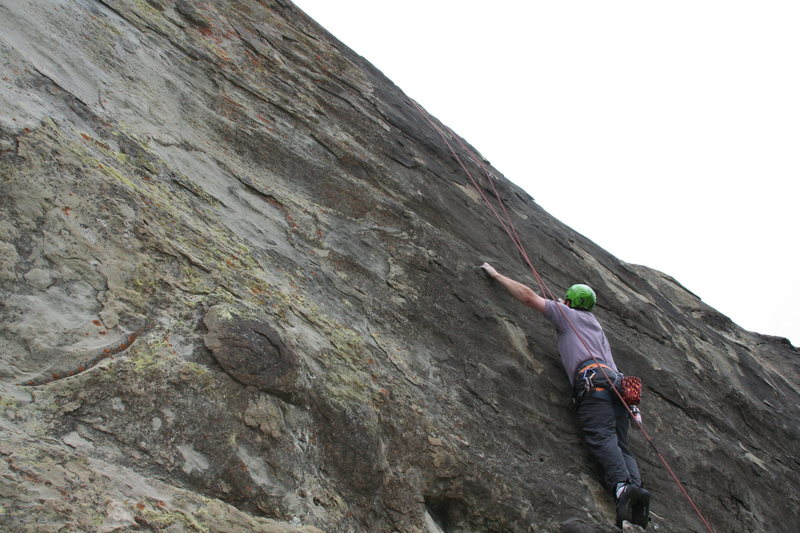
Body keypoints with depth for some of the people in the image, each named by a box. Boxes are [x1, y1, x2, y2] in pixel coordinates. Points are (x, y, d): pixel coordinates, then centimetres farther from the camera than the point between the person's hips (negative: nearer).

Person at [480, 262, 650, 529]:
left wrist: (496, 274, 26)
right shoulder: (596, 325, 41)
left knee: (602, 437, -24)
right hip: (618, 381, 7)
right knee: (620, 445, -5)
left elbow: (527, 295, 18)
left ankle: (623, 488, -46)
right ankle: (636, 488, -28)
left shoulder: (567, 313, 21)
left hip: (594, 379, -7)